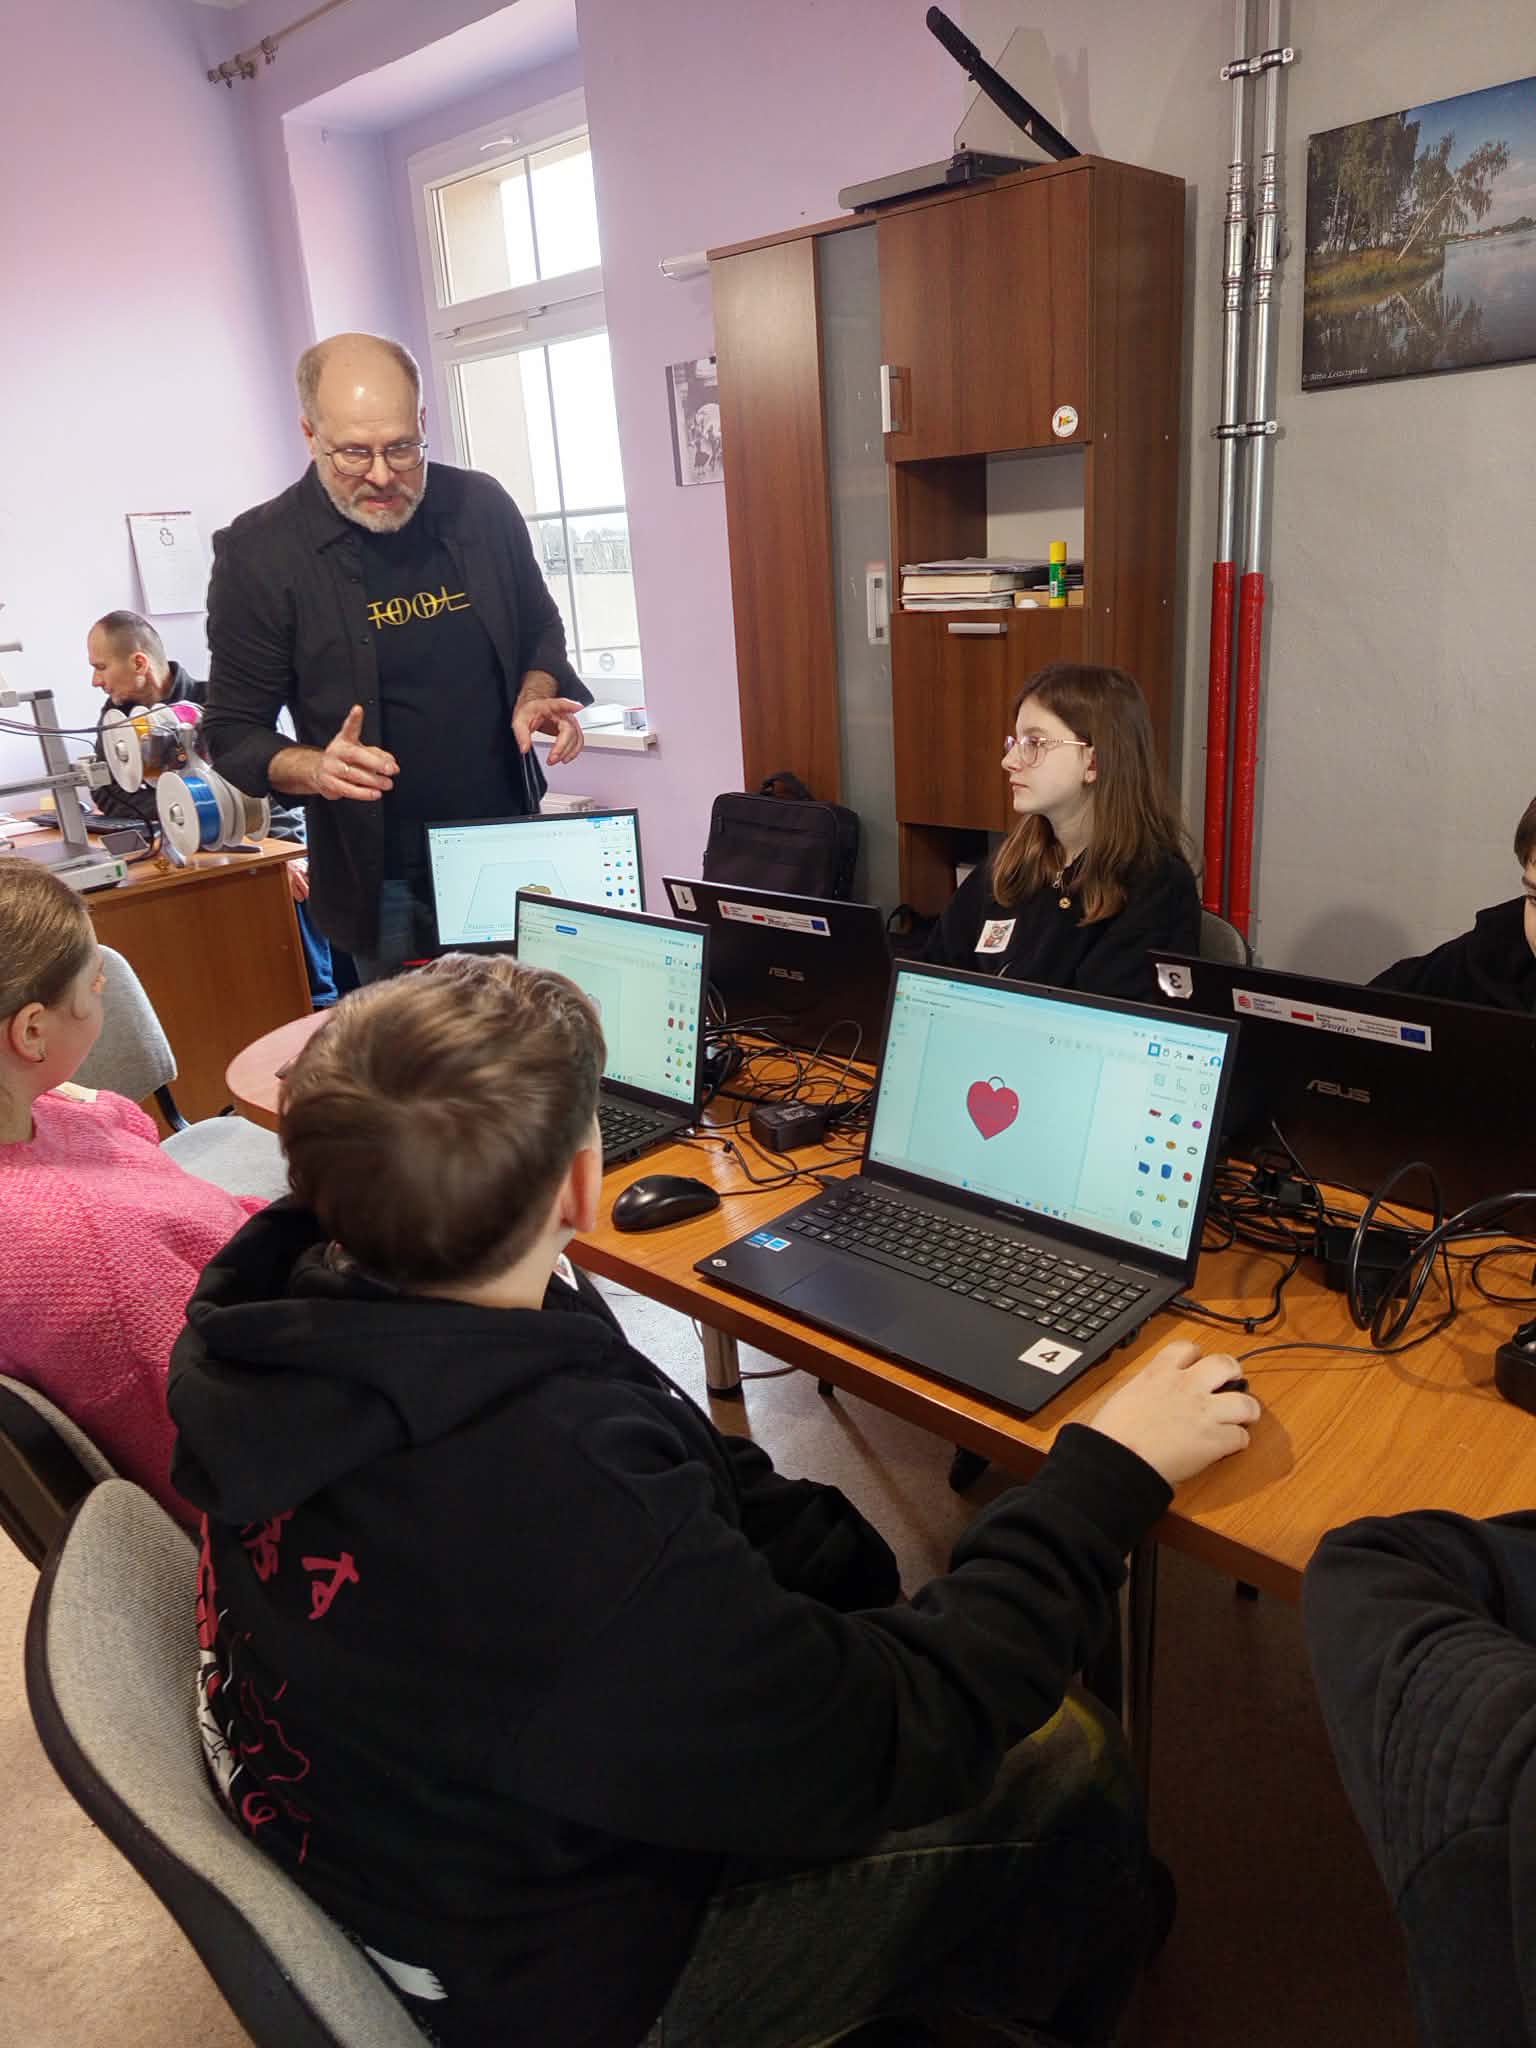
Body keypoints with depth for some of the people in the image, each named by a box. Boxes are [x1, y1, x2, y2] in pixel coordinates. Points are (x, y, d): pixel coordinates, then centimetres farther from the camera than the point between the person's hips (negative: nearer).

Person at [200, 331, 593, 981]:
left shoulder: (482, 507, -1)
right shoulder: (258, 553, -9)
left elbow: (541, 633, 14)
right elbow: (234, 732, -4)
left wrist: (536, 696, -8)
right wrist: (315, 769, -25)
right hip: (385, 880, -2)